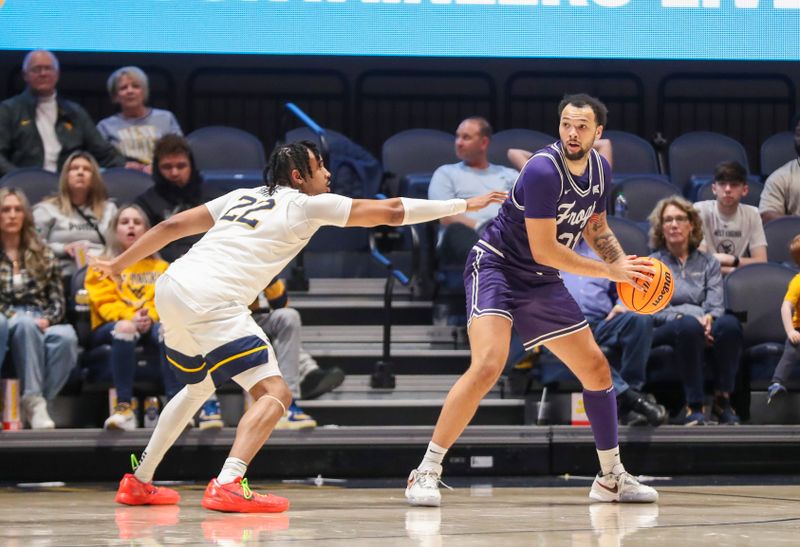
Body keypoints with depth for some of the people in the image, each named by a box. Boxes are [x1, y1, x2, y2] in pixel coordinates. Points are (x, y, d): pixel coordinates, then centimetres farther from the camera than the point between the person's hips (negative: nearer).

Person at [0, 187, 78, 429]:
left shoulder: (42, 254, 19)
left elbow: (58, 300, 12)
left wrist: (46, 320, -8)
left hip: (39, 325, 2)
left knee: (66, 336, -36)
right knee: (25, 324, -41)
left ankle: (35, 402, -31)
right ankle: (34, 400, -41)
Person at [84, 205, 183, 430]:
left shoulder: (160, 268, 25)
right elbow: (105, 302, 2)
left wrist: (150, 317, -16)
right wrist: (130, 317, -19)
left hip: (152, 325, 1)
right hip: (111, 327, -1)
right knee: (124, 330, -39)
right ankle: (124, 407, -44)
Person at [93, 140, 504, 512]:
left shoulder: (243, 196, 22)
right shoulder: (307, 204, 5)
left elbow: (173, 226, 20)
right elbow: (390, 212, 7)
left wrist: (119, 264, 29)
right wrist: (462, 205, 14)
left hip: (170, 288, 8)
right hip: (211, 300, -8)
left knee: (199, 387, 30)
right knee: (274, 394, -8)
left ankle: (139, 482, 32)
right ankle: (228, 486, -27)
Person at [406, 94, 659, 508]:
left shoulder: (600, 169, 1)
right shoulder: (543, 170, -24)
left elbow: (596, 230, 18)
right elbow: (543, 250, -24)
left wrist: (625, 264, -1)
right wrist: (608, 271, -18)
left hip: (542, 282, 8)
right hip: (496, 267, -8)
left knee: (596, 369, 10)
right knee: (488, 364, -28)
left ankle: (611, 478, 25)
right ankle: (426, 473, -23)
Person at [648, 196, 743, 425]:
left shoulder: (708, 263, 21)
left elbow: (716, 305, 6)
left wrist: (709, 318, -19)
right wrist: (684, 317, -18)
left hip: (702, 326, 2)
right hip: (664, 332, -2)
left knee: (729, 323, -34)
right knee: (688, 325, -39)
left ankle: (722, 399, -27)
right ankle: (694, 406, -40)